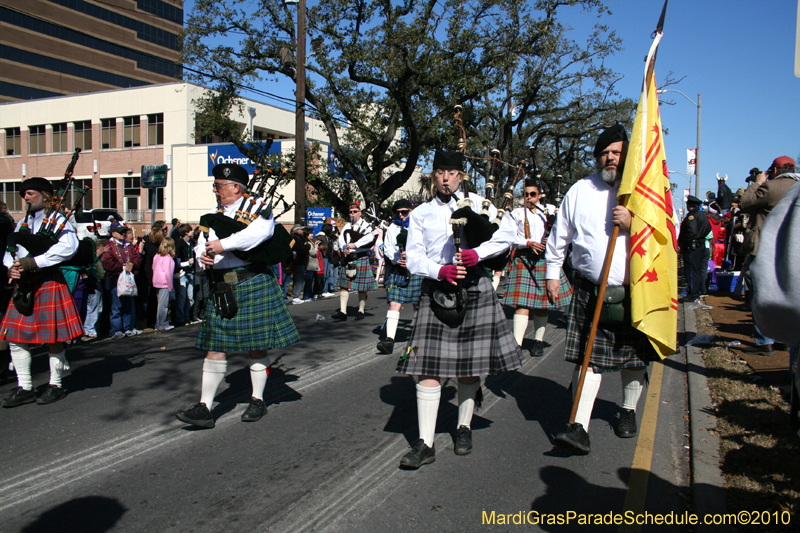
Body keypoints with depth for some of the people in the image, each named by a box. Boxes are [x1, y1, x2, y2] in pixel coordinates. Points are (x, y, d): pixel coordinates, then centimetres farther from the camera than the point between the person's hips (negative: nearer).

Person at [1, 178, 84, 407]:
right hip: (24, 285, 7)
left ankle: (55, 386, 14)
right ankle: (24, 387, 16)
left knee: (53, 337, 1)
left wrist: (32, 262, -23)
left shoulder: (58, 219, -4)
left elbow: (69, 246, -22)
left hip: (48, 282, -7)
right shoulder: (22, 222, 18)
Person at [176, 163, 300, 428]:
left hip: (253, 284, -5)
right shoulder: (215, 215, 18)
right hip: (220, 287, 6)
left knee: (256, 345, 4)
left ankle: (257, 401, 19)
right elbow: (202, 243, 19)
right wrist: (202, 255, -5)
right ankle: (204, 408, 7)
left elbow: (261, 231, -23)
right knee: (215, 346, 3)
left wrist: (223, 244, -24)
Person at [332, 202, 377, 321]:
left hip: (361, 259, -4)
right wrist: (344, 249, -15)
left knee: (362, 287, 2)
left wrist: (355, 244, -23)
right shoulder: (347, 226, 16)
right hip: (348, 259, 5)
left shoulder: (366, 225, 1)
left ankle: (361, 311, 13)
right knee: (344, 285, -2)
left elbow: (370, 237, -18)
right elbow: (341, 239, 6)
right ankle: (342, 312, -2)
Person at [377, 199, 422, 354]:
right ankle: (389, 339, -14)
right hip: (396, 270, 1)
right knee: (394, 304, -8)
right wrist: (397, 259, -12)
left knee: (418, 304, 9)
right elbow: (387, 248, 6)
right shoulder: (392, 228, 13)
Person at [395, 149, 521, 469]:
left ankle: (464, 427, 28)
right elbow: (413, 257, 2)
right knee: (427, 365, -7)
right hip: (436, 290, 0)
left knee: (469, 363, 6)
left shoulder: (477, 204, 10)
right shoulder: (421, 214, 10)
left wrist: (478, 253, -13)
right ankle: (425, 443, -2)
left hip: (474, 289, 0)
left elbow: (506, 235, 5)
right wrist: (440, 271, -18)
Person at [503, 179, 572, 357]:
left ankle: (538, 341, 20)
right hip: (523, 259, -2)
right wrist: (529, 243, -15)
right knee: (523, 302, -13)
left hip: (545, 261, 3)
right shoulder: (516, 214, 10)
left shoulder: (548, 214, 15)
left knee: (542, 304, 8)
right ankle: (517, 344, -18)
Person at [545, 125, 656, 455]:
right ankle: (580, 427, -9)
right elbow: (559, 236, 15)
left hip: (635, 290, 1)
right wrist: (552, 273, 13)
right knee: (588, 357, -6)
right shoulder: (579, 191, 7)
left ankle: (628, 411, 36)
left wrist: (634, 223, -17)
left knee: (634, 356, 13)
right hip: (590, 290, 0)